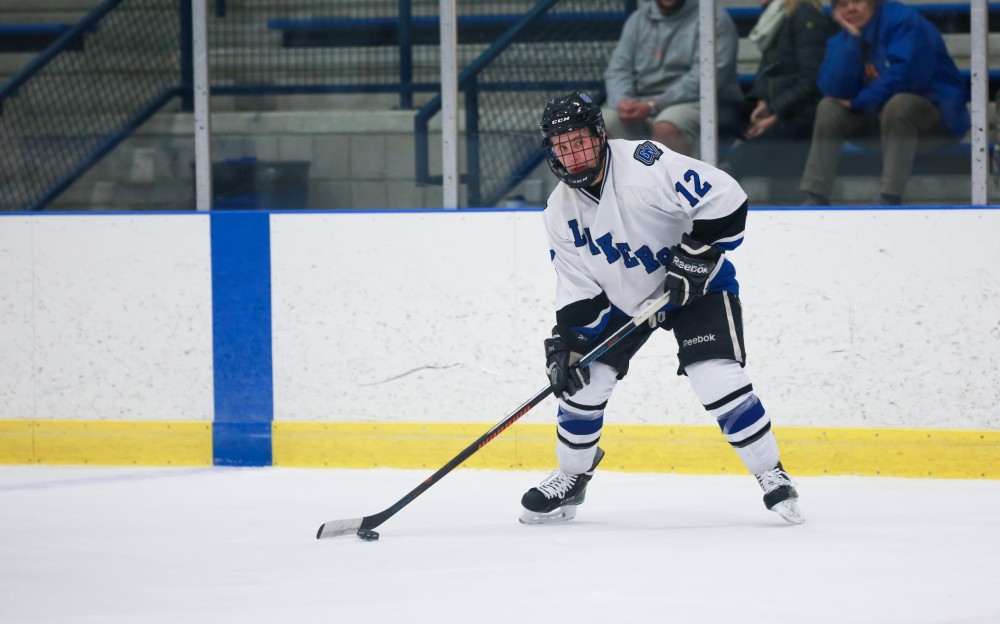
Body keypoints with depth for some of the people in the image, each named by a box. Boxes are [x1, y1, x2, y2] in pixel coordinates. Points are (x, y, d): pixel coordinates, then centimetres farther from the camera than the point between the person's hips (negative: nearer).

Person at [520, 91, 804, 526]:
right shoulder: (561, 213, -7)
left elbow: (725, 199, -29)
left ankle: (773, 478, -7)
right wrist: (565, 342, -16)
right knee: (582, 380, -1)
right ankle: (570, 481, 22)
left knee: (718, 379, -21)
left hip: (696, 284, -6)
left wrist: (695, 255, -30)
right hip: (621, 298, 6)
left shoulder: (644, 165, -27)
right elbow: (577, 286, -3)